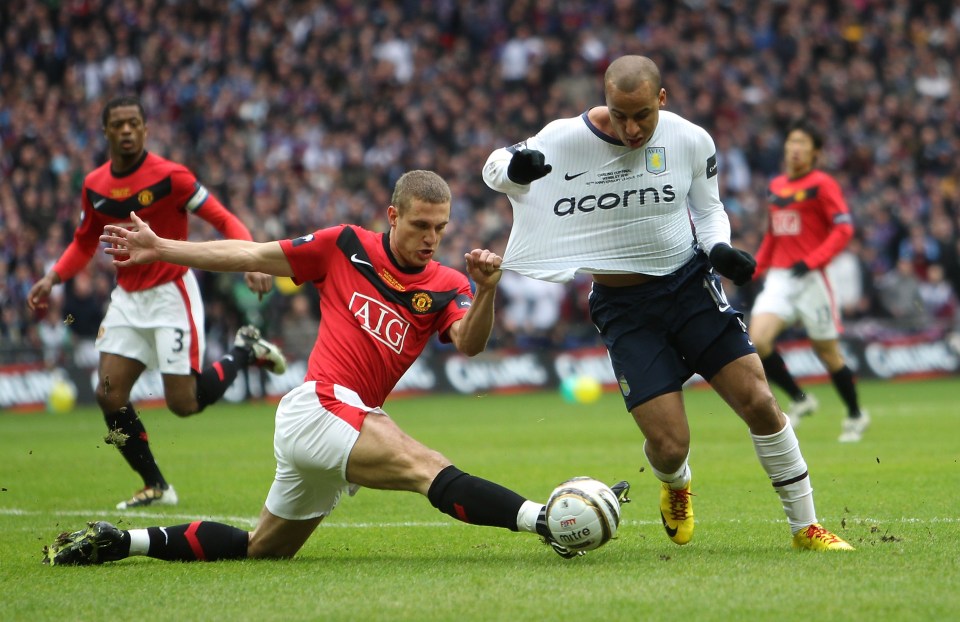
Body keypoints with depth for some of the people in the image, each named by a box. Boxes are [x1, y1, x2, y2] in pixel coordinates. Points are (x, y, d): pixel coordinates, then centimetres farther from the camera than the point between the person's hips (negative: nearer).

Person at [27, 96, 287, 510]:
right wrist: (53, 278, 2)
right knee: (109, 394, -7)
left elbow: (224, 220, -12)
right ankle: (155, 487, 9)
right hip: (127, 297, 5)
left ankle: (245, 351, 19)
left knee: (184, 403, -9)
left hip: (171, 293, -5)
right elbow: (84, 243, 18)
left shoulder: (169, 176, -14)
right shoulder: (94, 187, 3)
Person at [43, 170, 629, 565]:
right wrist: (160, 248, 6)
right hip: (318, 407, -6)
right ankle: (548, 521, -42)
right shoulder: (347, 247, 0)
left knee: (263, 550, 17)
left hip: (351, 421, 6)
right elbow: (251, 255, 7)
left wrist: (486, 291, -34)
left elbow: (469, 342, -15)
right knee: (429, 467, -27)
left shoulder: (446, 286, 5)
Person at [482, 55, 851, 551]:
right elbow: (493, 170, 1)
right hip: (622, 307, -1)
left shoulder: (691, 141, -5)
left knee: (758, 402, -8)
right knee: (669, 448, -9)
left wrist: (719, 248, -13)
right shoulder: (563, 139, -11)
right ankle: (675, 484, 32)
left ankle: (805, 528, 9)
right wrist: (513, 167, -24)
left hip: (689, 283, 1)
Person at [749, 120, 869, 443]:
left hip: (810, 279, -5)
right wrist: (755, 269, 15)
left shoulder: (822, 184, -6)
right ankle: (800, 400, 3)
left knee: (827, 351, 3)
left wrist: (811, 262, -21)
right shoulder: (775, 186, 14)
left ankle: (855, 416, 24)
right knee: (758, 339, -16)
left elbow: (843, 229, -12)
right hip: (778, 279, 5)